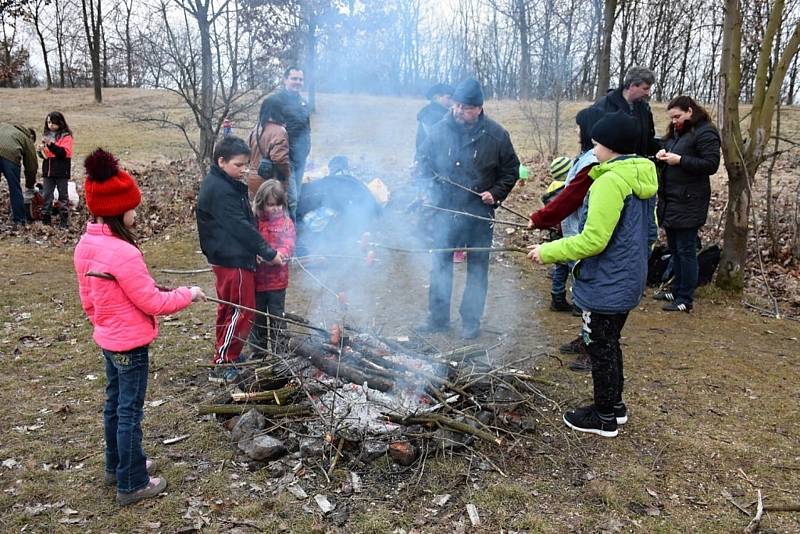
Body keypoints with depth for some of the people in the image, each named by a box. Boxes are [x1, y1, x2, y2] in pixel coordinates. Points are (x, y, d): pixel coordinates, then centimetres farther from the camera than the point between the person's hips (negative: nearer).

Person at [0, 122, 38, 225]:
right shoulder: (28, 139, 25)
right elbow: (32, 166, 26)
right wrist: (29, 186, 38)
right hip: (10, 155, -3)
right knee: (15, 189, 12)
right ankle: (19, 219, 19)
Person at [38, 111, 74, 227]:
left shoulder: (66, 136, -6)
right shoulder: (46, 135, 10)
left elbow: (64, 152, -18)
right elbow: (44, 153, 15)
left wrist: (51, 144, -26)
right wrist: (41, 150, -7)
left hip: (61, 171, -5)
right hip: (48, 170, 5)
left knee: (63, 196, 4)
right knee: (47, 196, 8)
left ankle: (64, 221, 8)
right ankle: (46, 220, 15)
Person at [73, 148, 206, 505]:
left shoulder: (86, 245, 0)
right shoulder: (123, 252, -27)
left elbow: (87, 298, 10)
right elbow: (153, 303, -21)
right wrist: (188, 294, -8)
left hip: (108, 339, 9)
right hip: (131, 344, -9)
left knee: (115, 403, 22)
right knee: (130, 412, 4)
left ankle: (117, 466, 40)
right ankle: (132, 484, 18)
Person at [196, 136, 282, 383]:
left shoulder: (223, 184, 12)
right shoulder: (220, 190, -20)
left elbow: (241, 222, 15)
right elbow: (240, 226, -23)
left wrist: (256, 250, 6)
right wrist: (268, 253, -19)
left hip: (227, 257, 10)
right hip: (232, 259, -10)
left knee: (229, 309, 20)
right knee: (241, 311, -3)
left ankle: (228, 355, 34)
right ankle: (222, 365, 4)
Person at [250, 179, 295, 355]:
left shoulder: (286, 222, -1)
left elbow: (288, 246, -10)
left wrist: (278, 254, -30)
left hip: (277, 279, -1)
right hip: (256, 278, 1)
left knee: (277, 316, 6)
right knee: (257, 316, 14)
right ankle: (258, 351, 30)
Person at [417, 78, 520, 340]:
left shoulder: (496, 134, -7)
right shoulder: (439, 129, -4)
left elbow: (511, 169, 3)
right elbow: (424, 160, 8)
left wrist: (496, 193, -11)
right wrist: (430, 185, -8)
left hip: (479, 214, -1)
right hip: (445, 211, 2)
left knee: (477, 268, 9)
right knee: (440, 264, 9)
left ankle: (471, 320, 22)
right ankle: (438, 317, 24)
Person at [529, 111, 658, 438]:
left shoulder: (610, 181, -22)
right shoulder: (642, 178, 7)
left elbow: (593, 241, -26)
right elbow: (647, 232, 16)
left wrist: (548, 252, -17)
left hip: (606, 286, -9)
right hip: (628, 281, 9)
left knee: (600, 347, 6)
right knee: (609, 343, 22)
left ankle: (604, 418, 21)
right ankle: (615, 405, 36)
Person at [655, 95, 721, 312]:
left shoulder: (705, 132, -10)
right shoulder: (675, 132, 16)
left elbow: (711, 164, -16)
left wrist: (680, 160, -21)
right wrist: (662, 156, 2)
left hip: (688, 203, -8)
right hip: (670, 200, 9)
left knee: (686, 251, -3)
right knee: (674, 249, 15)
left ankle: (685, 300, 4)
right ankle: (677, 290, 26)